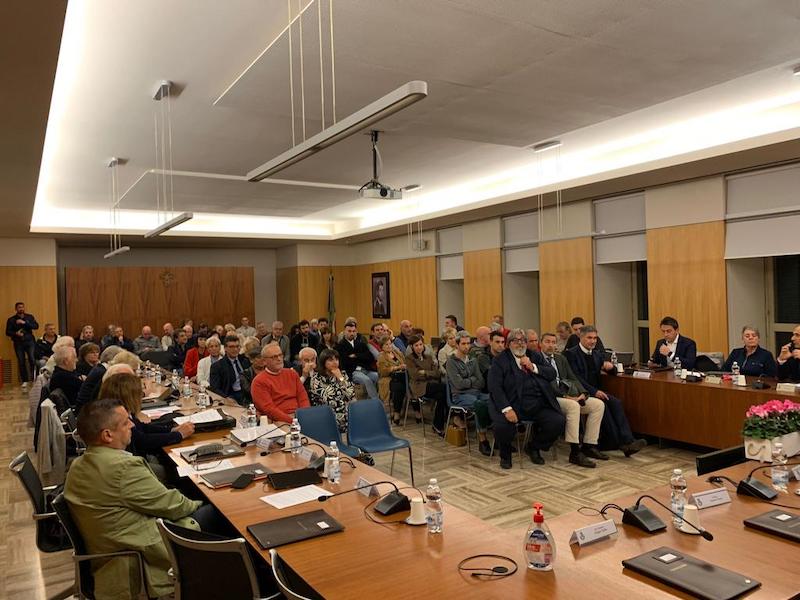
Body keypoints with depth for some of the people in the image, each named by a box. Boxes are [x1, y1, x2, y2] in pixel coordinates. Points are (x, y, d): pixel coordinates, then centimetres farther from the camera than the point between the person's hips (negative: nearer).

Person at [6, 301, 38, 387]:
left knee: (33, 360, -14)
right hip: (18, 343, 1)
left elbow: (36, 326, -5)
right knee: (21, 362, 0)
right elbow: (8, 332, 4)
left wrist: (24, 322, -16)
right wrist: (16, 333, -16)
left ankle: (35, 379, -4)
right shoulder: (11, 320, 6)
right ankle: (24, 381, 7)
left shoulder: (30, 317, 7)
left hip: (30, 341, 0)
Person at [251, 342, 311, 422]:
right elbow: (269, 409, -9)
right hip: (279, 421, -5)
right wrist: (291, 420, -20)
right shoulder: (259, 382, 0)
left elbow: (303, 397, 12)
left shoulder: (292, 373, 18)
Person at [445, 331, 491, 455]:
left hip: (476, 393, 5)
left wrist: (467, 381, -3)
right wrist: (473, 380, 4)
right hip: (460, 395, -5)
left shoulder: (473, 361, 18)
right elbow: (459, 384, -9)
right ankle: (482, 440, -23)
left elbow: (481, 383, 9)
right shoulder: (451, 362, 2)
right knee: (480, 404, -36)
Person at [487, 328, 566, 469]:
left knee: (559, 421, -18)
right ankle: (505, 455, 4)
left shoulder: (536, 357, 18)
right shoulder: (500, 361, 4)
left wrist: (533, 367, -7)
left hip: (538, 405, 4)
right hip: (513, 404, -4)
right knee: (503, 425, -32)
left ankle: (534, 448, 11)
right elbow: (495, 387, -8)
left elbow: (552, 374, 9)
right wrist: (507, 409, -21)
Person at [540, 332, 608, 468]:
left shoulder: (561, 358, 23)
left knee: (598, 404, -8)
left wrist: (582, 393, -4)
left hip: (570, 395, 8)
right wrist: (565, 396, -19)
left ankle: (589, 445, -5)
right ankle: (575, 452, -32)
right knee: (573, 405, -36)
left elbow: (572, 378, 16)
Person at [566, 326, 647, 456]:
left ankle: (626, 441, -30)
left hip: (596, 391, 6)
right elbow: (575, 378, -15)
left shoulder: (597, 354, 17)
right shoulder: (571, 354, -6)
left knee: (616, 403, -22)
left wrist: (610, 367, -3)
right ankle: (617, 442, -25)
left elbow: (613, 373, 23)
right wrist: (593, 391, -25)